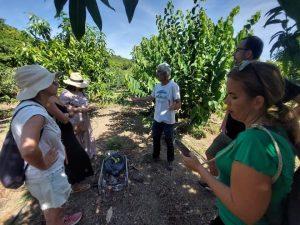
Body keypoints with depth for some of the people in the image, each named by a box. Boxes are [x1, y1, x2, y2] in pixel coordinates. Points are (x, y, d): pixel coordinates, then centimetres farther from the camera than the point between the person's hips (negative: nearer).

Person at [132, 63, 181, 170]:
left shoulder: (173, 86, -17)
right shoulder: (157, 86, 3)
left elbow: (179, 104, -21)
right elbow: (151, 97, 18)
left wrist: (173, 107, -43)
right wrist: (138, 99, 17)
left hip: (168, 120, -6)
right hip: (157, 119, 6)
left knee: (169, 142, 11)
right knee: (156, 138, 21)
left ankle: (170, 161, 34)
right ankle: (155, 156, 44)